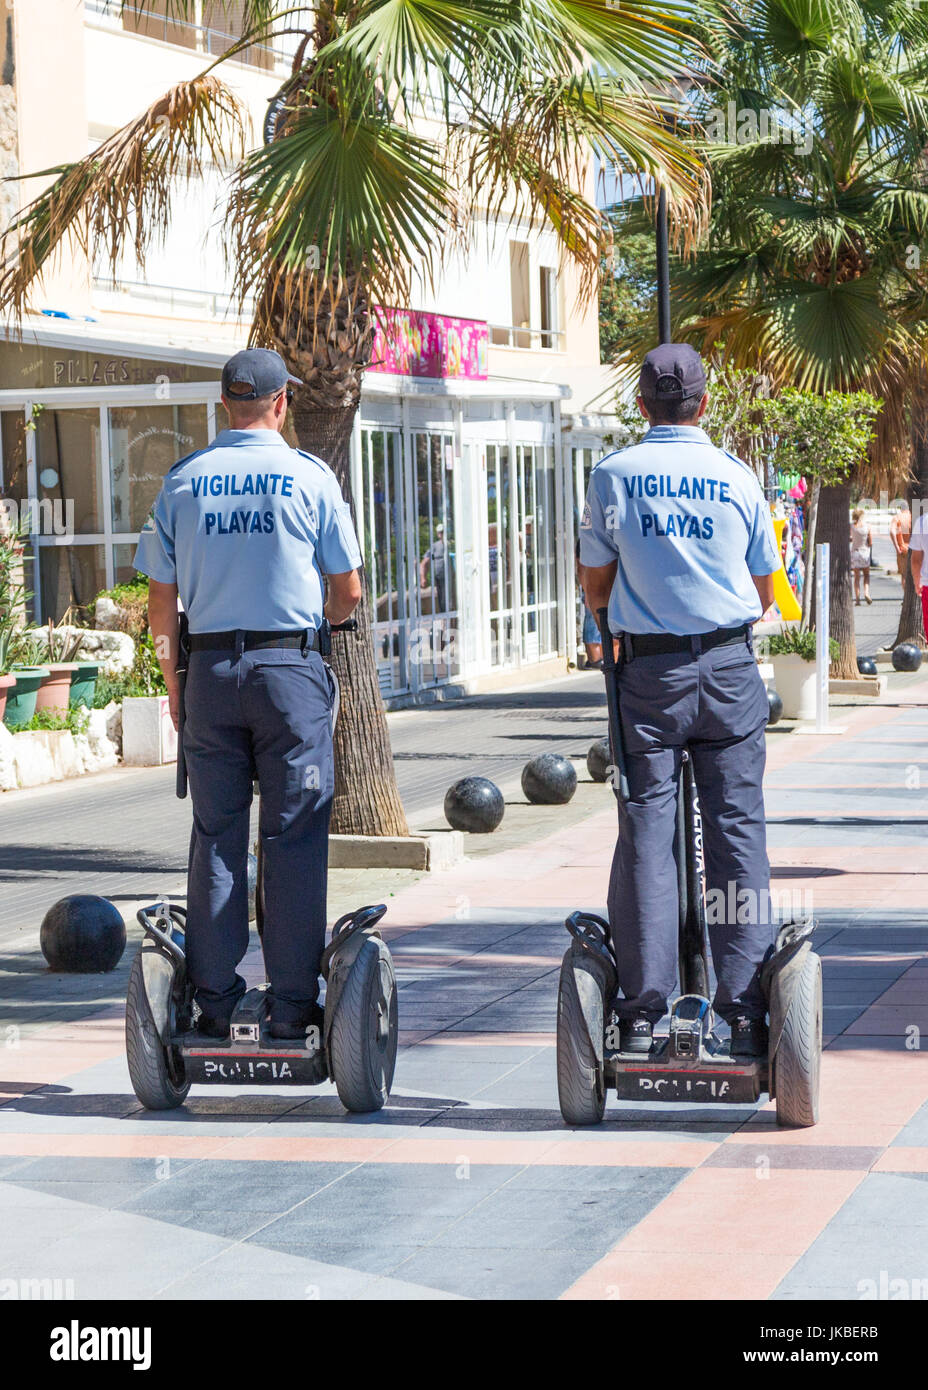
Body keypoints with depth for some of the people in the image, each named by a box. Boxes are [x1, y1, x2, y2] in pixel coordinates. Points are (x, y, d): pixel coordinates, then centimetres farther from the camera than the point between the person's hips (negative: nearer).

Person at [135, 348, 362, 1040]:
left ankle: (214, 1002, 8)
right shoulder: (310, 477, -3)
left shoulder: (182, 481, 4)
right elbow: (348, 591, 2)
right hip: (291, 669, -3)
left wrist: (174, 683, 16)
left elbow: (161, 600, 6)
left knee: (216, 834, 8)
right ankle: (292, 1004, 1)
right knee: (293, 834, 1)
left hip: (209, 668, 3)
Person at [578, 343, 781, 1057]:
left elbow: (595, 589, 6)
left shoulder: (614, 475, -1)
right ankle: (745, 1010, 0)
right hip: (730, 667, 0)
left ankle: (642, 1011, -1)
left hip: (648, 670, 0)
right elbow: (765, 591, 11)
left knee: (646, 832, 2)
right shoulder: (737, 477, 2)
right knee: (737, 830, 3)